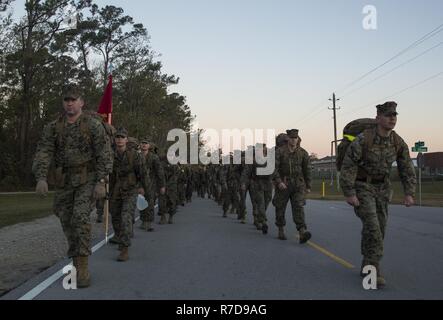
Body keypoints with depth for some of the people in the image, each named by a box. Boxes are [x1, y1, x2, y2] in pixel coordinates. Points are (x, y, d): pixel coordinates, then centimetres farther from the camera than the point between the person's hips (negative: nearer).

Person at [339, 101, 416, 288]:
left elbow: (407, 169, 1)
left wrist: (409, 194, -8)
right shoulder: (363, 139, -23)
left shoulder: (398, 142, -6)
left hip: (381, 188, 5)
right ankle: (374, 269, -13)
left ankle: (367, 265, 21)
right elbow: (347, 166, -23)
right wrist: (349, 194, -26)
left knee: (378, 228, 5)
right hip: (361, 187, -5)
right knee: (372, 226, -18)